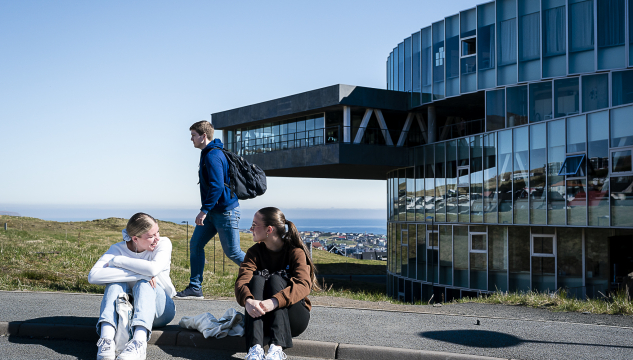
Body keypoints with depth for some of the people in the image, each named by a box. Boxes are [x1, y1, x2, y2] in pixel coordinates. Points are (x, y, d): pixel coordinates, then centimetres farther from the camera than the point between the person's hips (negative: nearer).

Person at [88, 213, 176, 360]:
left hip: (160, 309, -1)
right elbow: (93, 276, -28)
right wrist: (138, 274, -33)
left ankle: (139, 342, -54)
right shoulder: (118, 249, -10)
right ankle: (106, 339, -45)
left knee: (144, 283, -31)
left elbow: (154, 269, -32)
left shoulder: (163, 243, -10)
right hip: (129, 309, 1)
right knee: (116, 281, -26)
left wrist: (117, 260, -23)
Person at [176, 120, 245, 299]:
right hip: (213, 211, 10)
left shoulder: (213, 156, -18)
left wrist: (204, 210, -24)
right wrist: (206, 210, 23)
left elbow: (217, 186, -26)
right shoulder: (207, 154, 15)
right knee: (195, 244, 6)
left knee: (232, 252, -2)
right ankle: (195, 288, 10)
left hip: (225, 211, -10)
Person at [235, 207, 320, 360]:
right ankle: (255, 348, -43)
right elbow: (241, 281, -16)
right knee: (257, 279, -23)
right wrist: (248, 300, -40)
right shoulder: (254, 252, 2)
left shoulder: (296, 252, -8)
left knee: (275, 279, -26)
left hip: (293, 319, -2)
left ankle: (277, 348, -44)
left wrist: (274, 302, -45)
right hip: (262, 318, 3)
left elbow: (303, 285, -27)